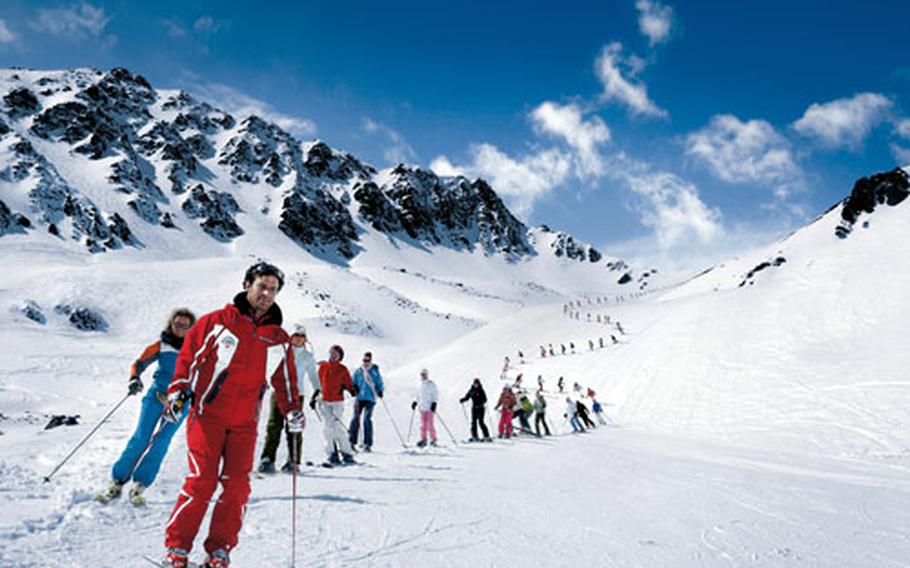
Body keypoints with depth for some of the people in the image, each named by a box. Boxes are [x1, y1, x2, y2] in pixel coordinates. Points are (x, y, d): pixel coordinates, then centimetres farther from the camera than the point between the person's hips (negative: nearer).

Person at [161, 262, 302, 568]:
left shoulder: (279, 340, 10)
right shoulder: (216, 322, 1)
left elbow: (284, 380, 18)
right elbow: (188, 356, 5)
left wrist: (292, 410, 5)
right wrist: (178, 391, -5)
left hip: (245, 423, 3)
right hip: (207, 413, -3)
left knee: (236, 485, -2)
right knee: (202, 480, -8)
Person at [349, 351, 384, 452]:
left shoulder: (375, 371, 4)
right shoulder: (358, 371, 8)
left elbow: (379, 383, 8)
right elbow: (353, 382, 15)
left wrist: (380, 391, -10)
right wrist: (354, 387, -7)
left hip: (370, 399, -2)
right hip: (359, 398, 2)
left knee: (367, 419, -12)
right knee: (355, 418, -4)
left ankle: (368, 444, -8)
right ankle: (352, 442, 6)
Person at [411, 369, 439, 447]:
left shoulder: (431, 384, -4)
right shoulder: (419, 385, 14)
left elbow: (436, 395, -6)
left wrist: (434, 403, -15)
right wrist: (415, 402, 13)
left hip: (430, 407, -5)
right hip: (422, 407, 6)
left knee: (430, 423, -8)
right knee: (423, 424, 5)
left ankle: (433, 439, 0)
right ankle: (423, 439, 10)